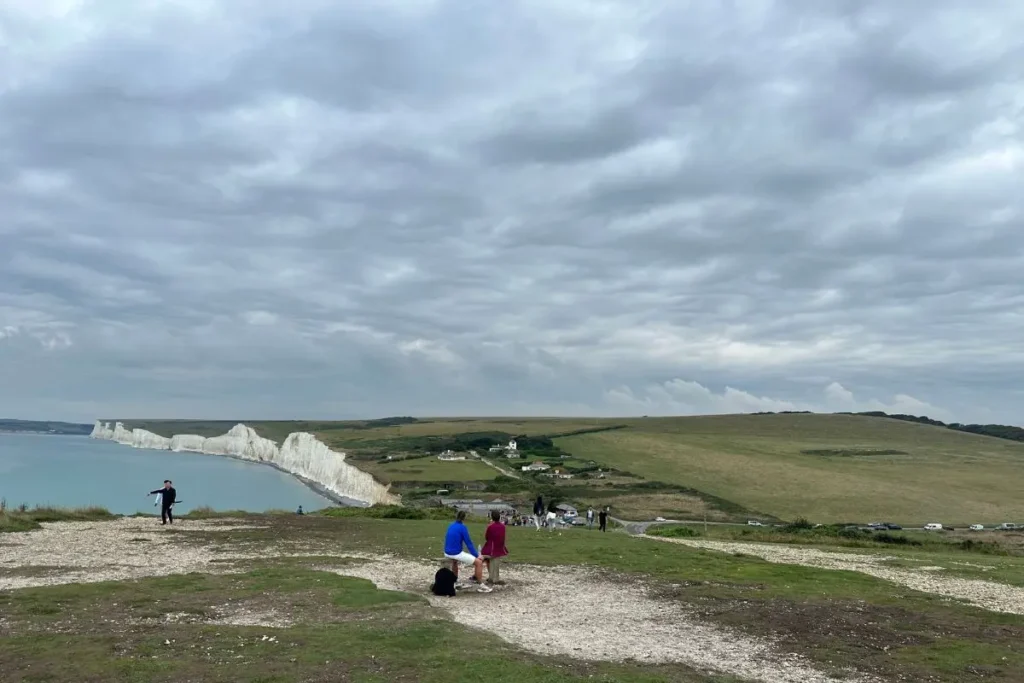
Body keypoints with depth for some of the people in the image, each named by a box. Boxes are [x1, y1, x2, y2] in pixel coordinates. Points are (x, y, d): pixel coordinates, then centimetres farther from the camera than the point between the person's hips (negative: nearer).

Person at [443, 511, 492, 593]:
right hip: (456, 554, -8)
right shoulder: (462, 527, -11)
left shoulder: (451, 525, 11)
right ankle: (482, 586, -3)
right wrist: (476, 555, -1)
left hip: (447, 553, 8)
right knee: (479, 562, -5)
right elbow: (468, 543, -10)